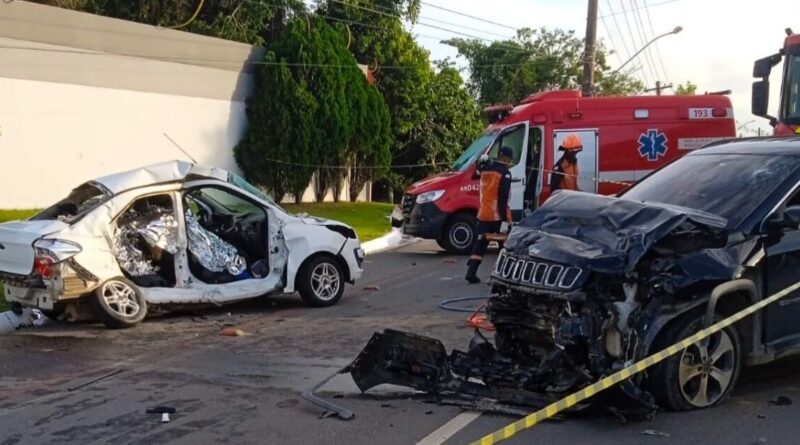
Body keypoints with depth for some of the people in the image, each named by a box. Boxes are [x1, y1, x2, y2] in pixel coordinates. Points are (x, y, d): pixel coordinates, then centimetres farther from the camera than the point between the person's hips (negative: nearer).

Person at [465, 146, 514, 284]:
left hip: (483, 214, 6)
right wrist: (506, 218, -18)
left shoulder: (485, 168, 8)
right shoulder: (504, 173, -13)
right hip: (497, 215, -6)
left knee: (480, 243, 9)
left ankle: (471, 272, 1)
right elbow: (503, 198, -18)